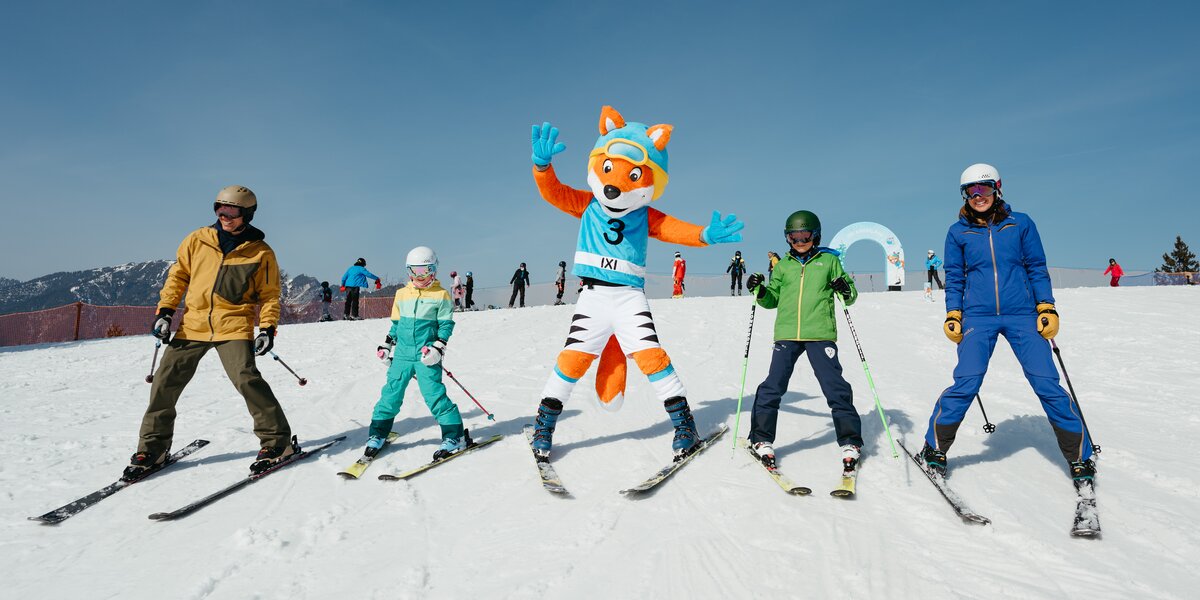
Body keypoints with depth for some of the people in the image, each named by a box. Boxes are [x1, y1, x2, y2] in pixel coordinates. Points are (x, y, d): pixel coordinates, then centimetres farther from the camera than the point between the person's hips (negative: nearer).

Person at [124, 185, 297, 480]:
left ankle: (277, 442, -8)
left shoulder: (261, 253, 0)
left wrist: (268, 328, -7)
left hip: (234, 326, -4)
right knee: (165, 383, 3)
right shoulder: (197, 240, 6)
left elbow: (269, 295, 4)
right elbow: (178, 275, 13)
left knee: (246, 379, -20)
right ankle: (152, 448, 22)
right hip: (192, 324, 4)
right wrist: (165, 311, 6)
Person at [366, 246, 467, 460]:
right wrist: (387, 345, 18)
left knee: (435, 395, -8)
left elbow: (446, 325, -2)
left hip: (426, 356, -4)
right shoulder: (402, 294, 11)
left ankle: (455, 437, 1)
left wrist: (438, 348, -12)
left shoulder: (441, 295, 0)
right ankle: (377, 435, 21)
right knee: (391, 394, 6)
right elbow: (395, 323, 20)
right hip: (402, 354, 4)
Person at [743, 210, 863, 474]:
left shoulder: (829, 261, 9)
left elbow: (850, 296, 11)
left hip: (820, 333, -2)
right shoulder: (783, 265, 16)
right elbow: (773, 299, 20)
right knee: (773, 386, -3)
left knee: (835, 387, -3)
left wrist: (846, 290, -12)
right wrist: (759, 291, 0)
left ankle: (850, 443, 12)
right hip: (787, 334, 2)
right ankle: (761, 440, 11)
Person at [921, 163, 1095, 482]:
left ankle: (1080, 457, 15)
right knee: (965, 384, -12)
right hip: (978, 317, -1)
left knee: (1047, 384, -4)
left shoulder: (1021, 224, 8)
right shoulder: (958, 232, 8)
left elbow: (1037, 269, 10)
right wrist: (952, 315, 3)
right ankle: (935, 448, 6)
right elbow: (954, 279, 11)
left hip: (1022, 315, 1)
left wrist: (1047, 308, 1)